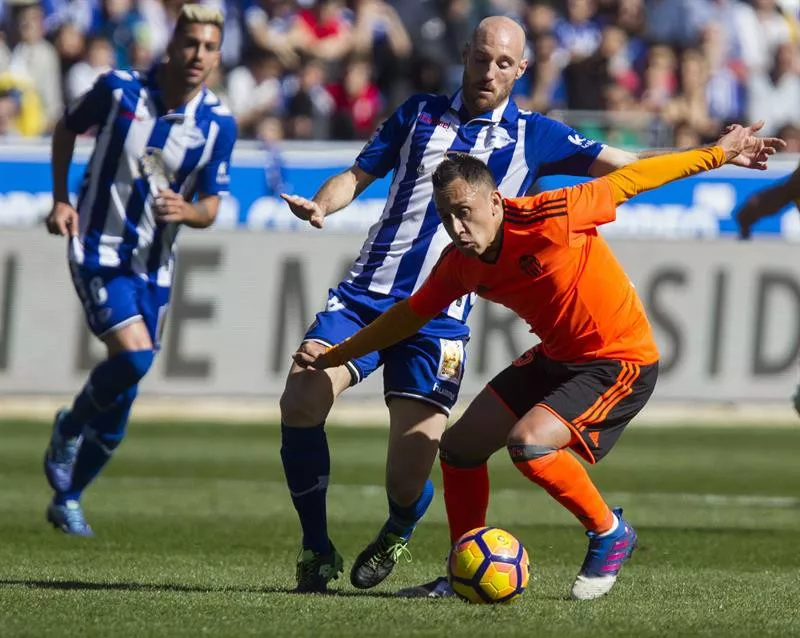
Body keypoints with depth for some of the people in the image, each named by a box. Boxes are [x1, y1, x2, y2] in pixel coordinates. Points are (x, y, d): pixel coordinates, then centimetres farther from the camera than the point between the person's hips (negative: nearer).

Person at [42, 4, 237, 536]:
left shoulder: (219, 124, -6)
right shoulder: (119, 89, -11)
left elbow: (211, 207, 0)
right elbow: (67, 128, 8)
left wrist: (187, 211, -23)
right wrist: (61, 200, 1)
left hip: (155, 265, 3)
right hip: (98, 251, -3)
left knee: (117, 416, 6)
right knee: (134, 355, -25)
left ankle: (67, 500, 26)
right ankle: (70, 427, 4)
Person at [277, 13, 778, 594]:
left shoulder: (532, 137, 7)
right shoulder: (419, 114, 12)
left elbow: (628, 166, 7)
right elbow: (358, 176, 16)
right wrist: (320, 206, -6)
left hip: (438, 321, -2)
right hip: (362, 298, 2)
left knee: (409, 483, -12)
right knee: (300, 403, -20)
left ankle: (397, 534, 26)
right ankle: (317, 551, 0)